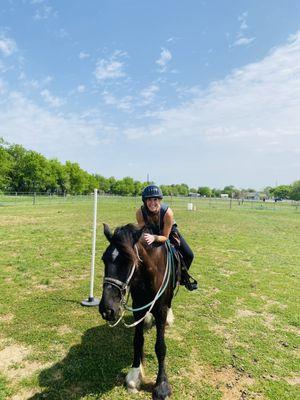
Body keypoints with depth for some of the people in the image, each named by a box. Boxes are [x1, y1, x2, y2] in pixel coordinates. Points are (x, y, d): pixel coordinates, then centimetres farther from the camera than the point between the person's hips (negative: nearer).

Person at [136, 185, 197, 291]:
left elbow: (165, 237, -30)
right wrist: (144, 236, -42)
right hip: (151, 231, 1)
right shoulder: (140, 212, -33)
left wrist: (154, 238, -50)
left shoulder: (167, 212, -38)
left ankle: (183, 276, 25)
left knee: (188, 255, -5)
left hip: (169, 231, -1)